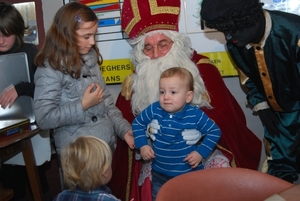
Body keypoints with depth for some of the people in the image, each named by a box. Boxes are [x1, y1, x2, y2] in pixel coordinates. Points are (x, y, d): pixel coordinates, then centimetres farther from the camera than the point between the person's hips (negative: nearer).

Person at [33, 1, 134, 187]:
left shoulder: (91, 58, 4)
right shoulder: (50, 69, -15)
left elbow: (106, 99, 7)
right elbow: (44, 118, -18)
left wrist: (124, 128, -2)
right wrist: (83, 106, -20)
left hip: (108, 144, 6)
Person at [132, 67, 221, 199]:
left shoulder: (196, 115, -17)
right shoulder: (154, 110, -11)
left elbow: (214, 132, -5)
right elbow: (137, 123, 5)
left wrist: (201, 153, -14)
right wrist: (142, 145, -6)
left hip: (190, 172, -2)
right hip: (160, 173, 2)